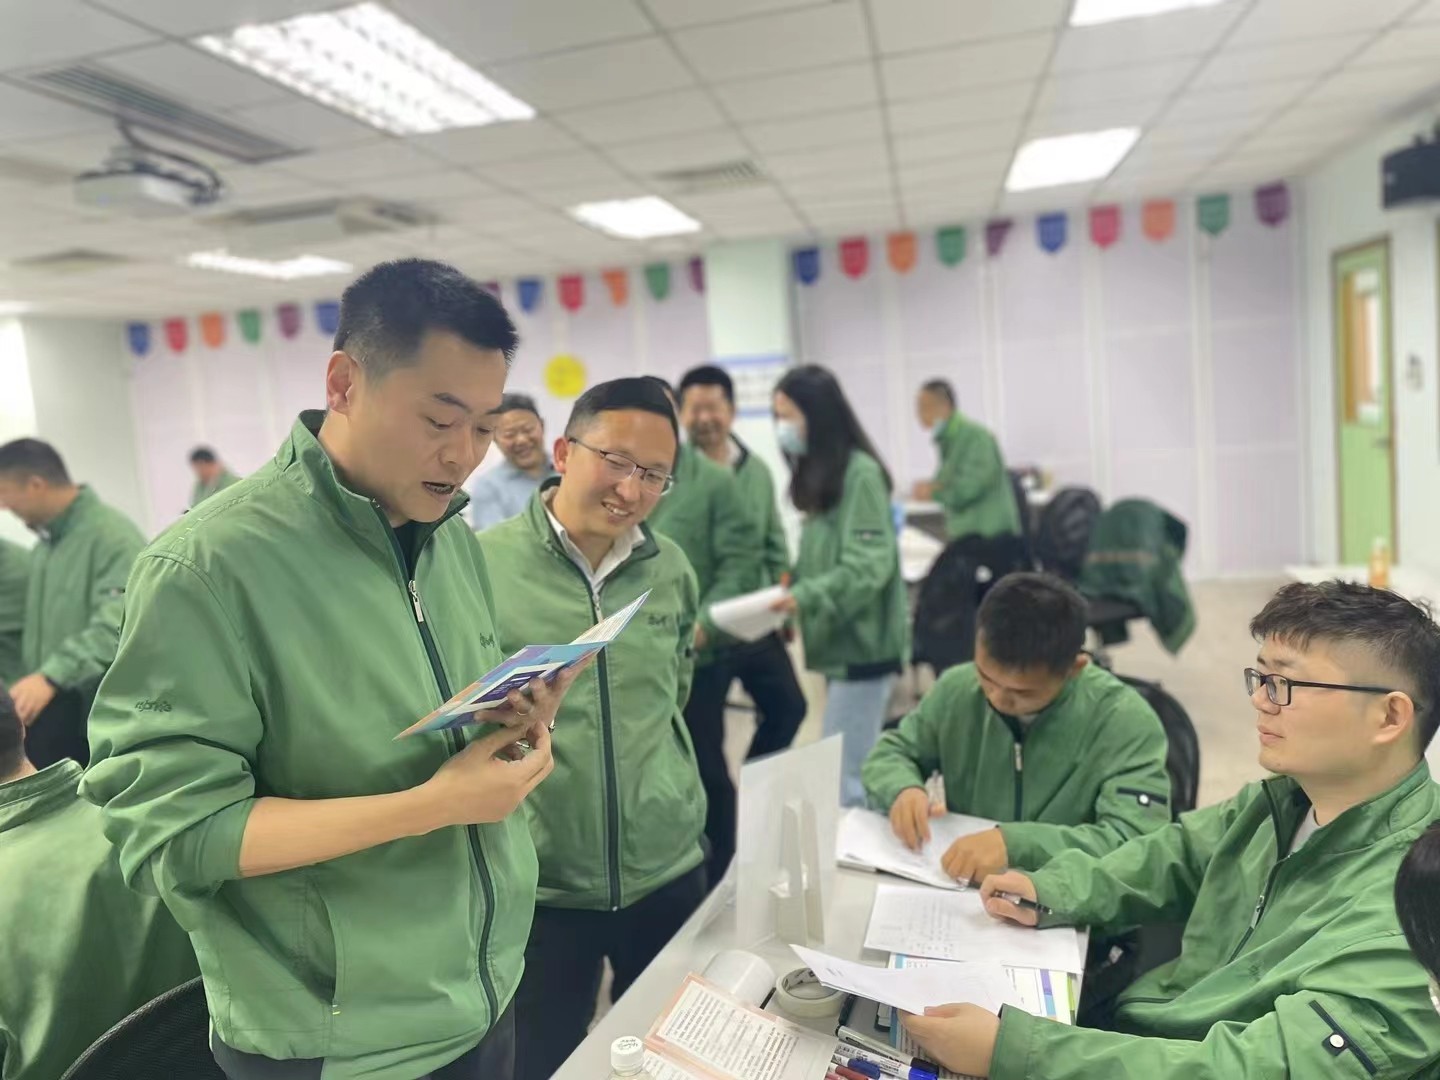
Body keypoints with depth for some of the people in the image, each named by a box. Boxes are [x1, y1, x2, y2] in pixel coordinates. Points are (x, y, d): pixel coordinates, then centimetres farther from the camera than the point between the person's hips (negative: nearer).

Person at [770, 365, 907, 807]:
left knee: (845, 778, -6)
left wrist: (805, 598, -27)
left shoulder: (861, 474, -12)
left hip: (862, 645, -9)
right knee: (858, 769, 15)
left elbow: (868, 566, -20)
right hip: (839, 642, 9)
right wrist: (787, 597, 4)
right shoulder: (818, 476, 16)